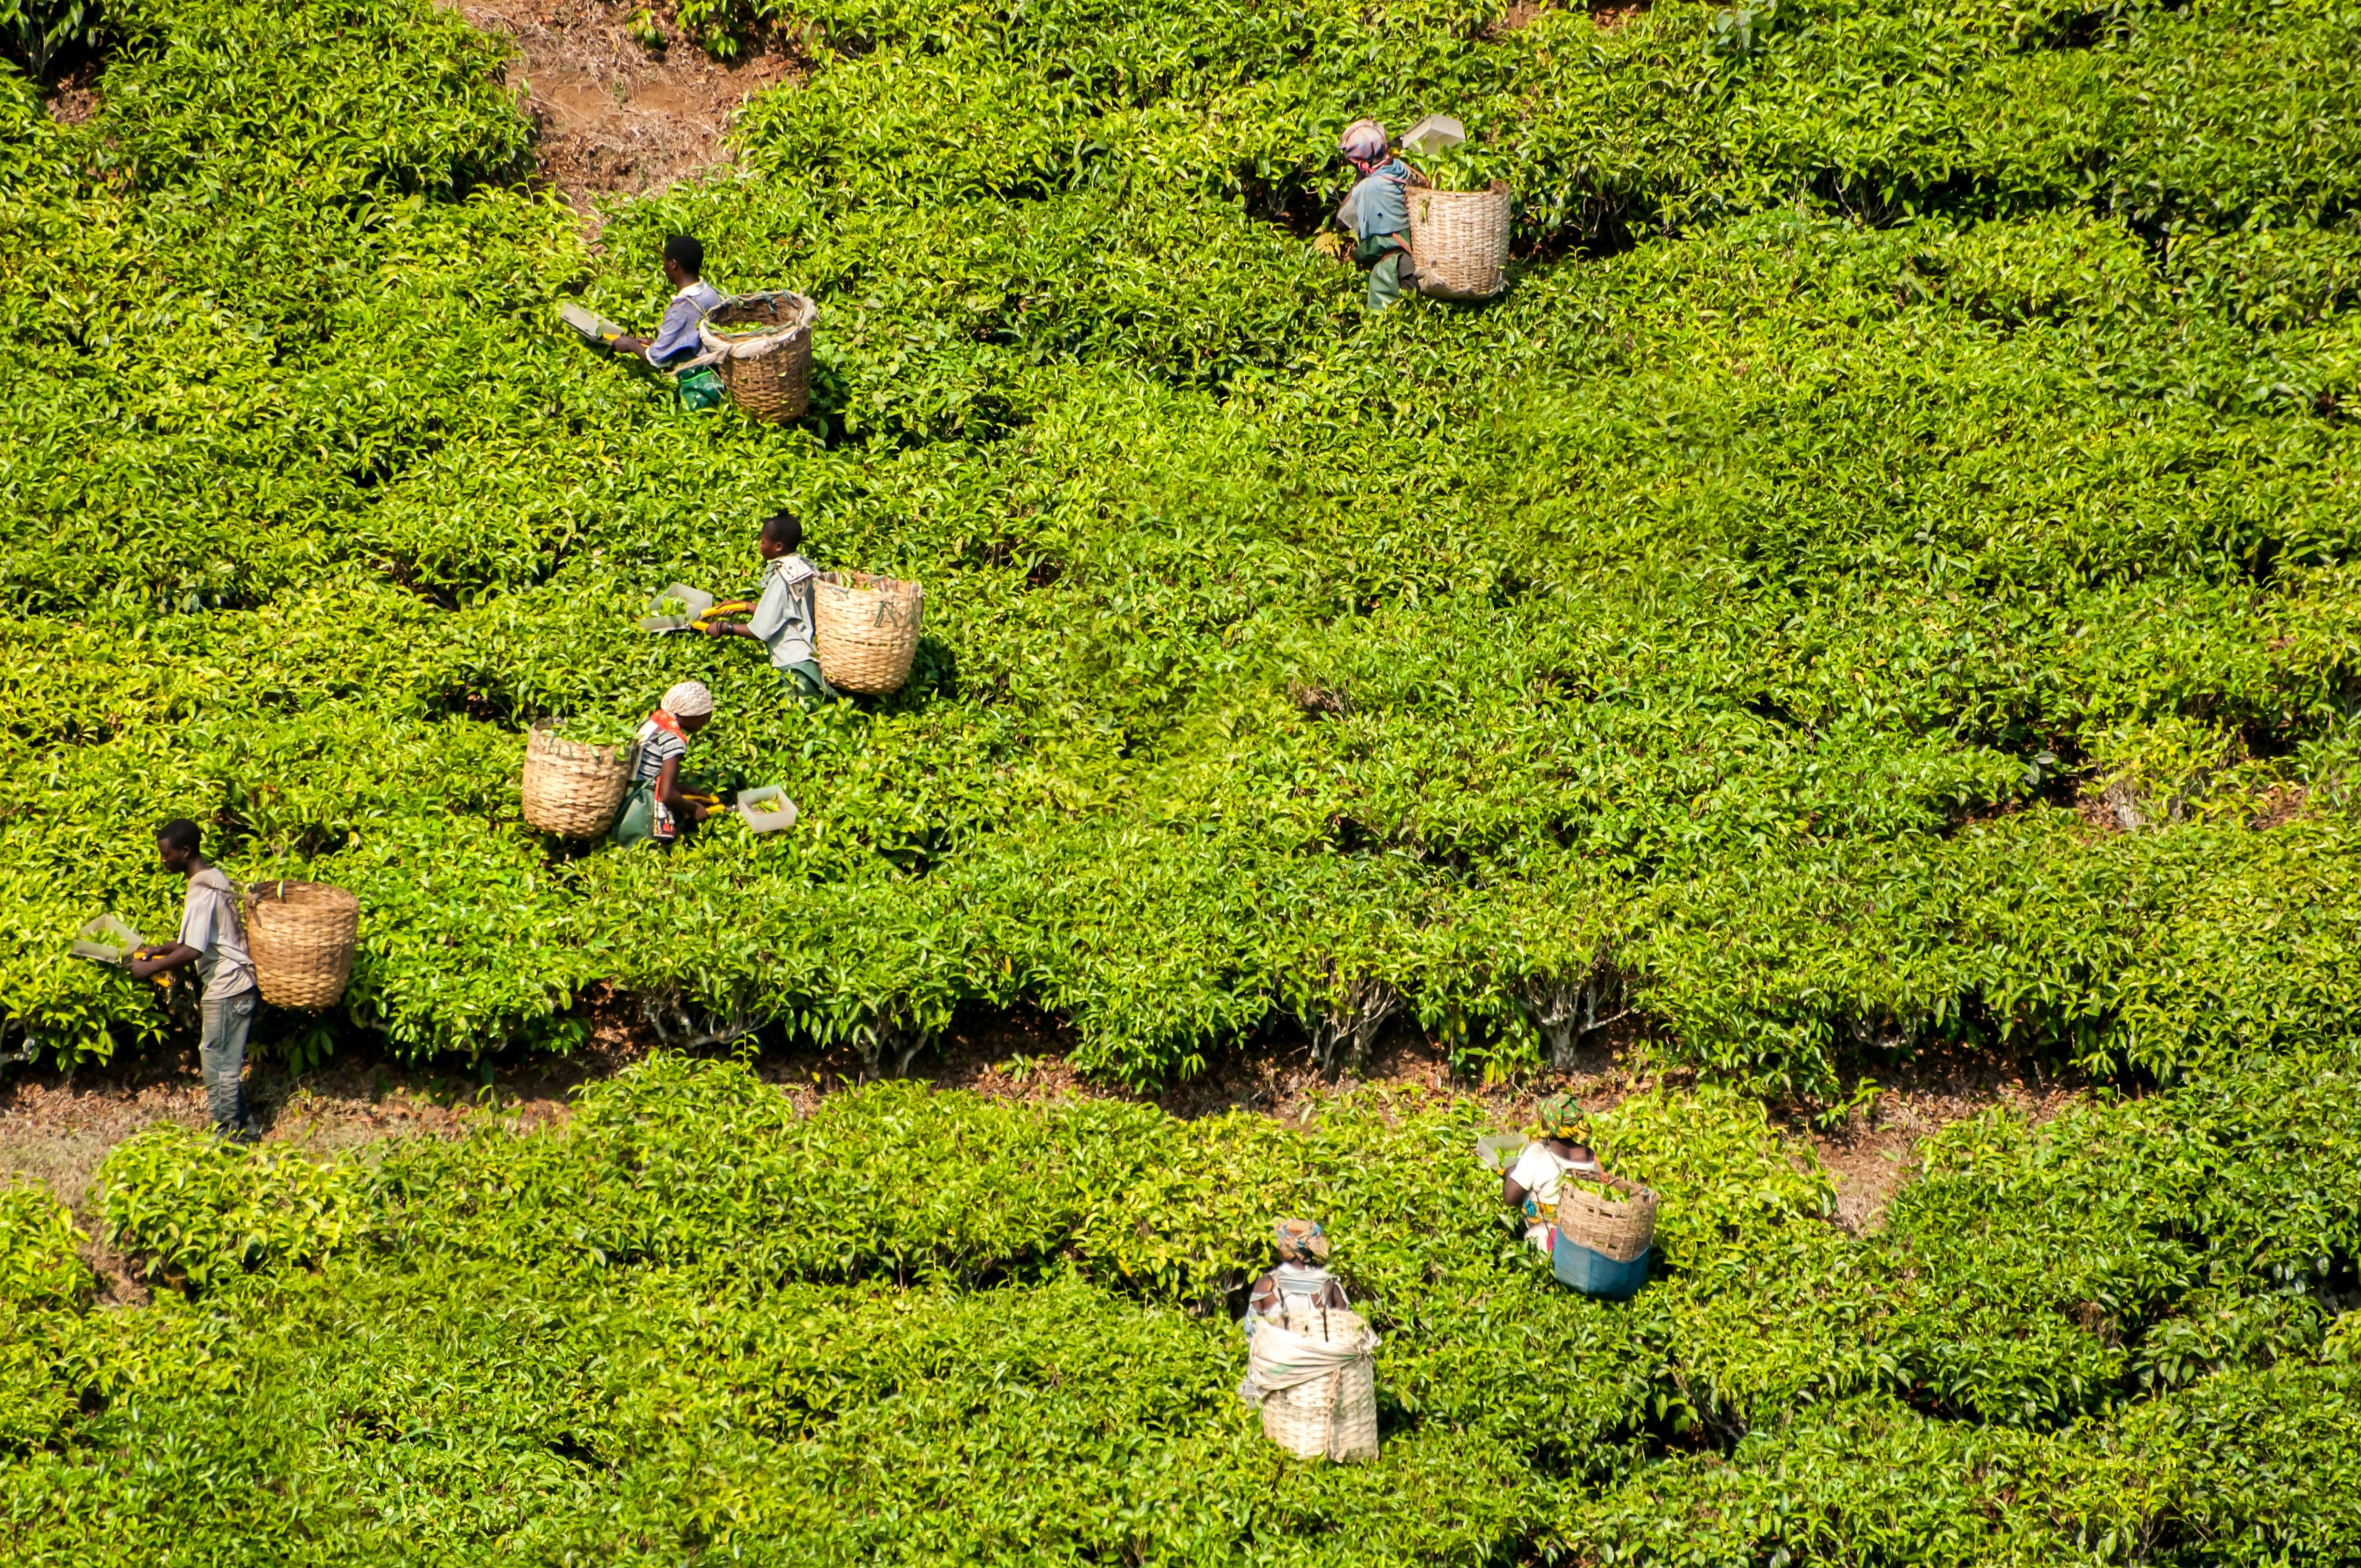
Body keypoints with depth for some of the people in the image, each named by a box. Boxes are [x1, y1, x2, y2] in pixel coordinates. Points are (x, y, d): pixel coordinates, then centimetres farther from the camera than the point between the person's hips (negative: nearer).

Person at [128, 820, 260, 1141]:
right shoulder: (215, 880, 13)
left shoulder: (202, 891, -18)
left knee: (218, 1067, -3)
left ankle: (228, 1135, 3)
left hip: (225, 990, -10)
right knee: (226, 1066, 17)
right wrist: (162, 949, 14)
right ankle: (242, 1132, 24)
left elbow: (193, 951, -23)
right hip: (235, 985, 10)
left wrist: (150, 968, -13)